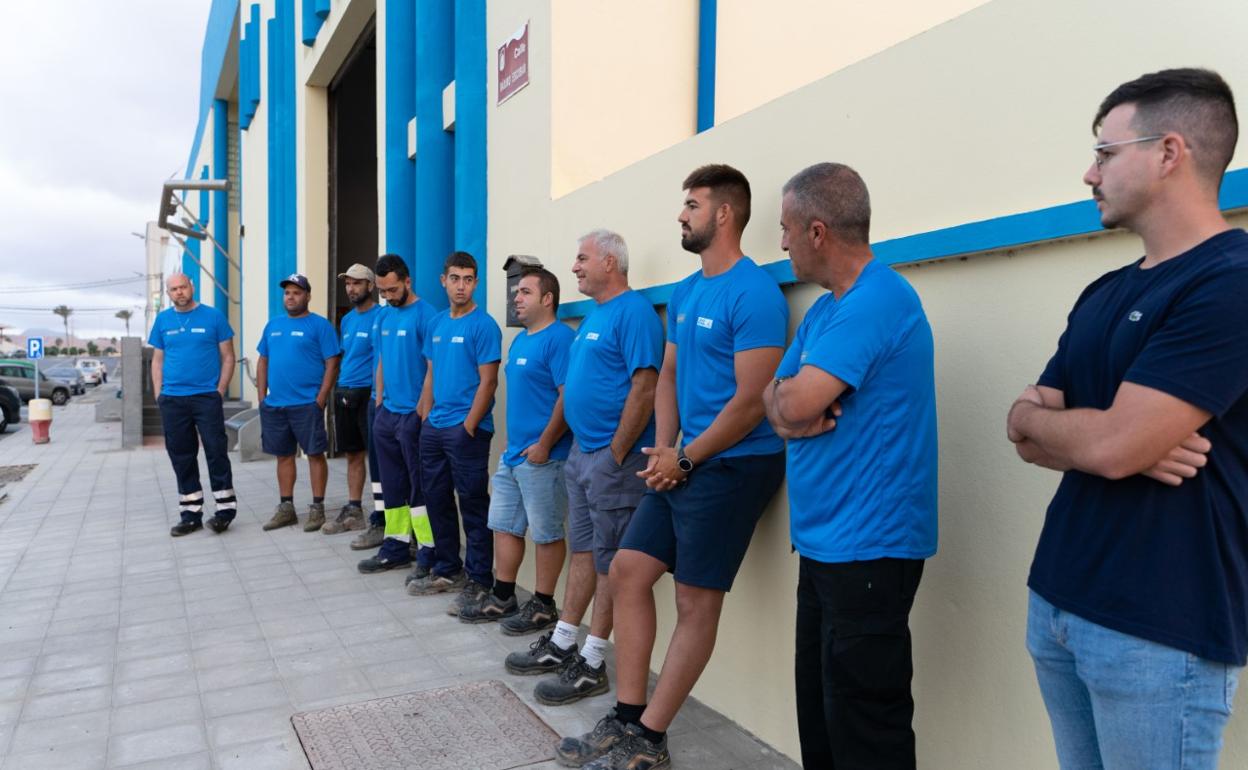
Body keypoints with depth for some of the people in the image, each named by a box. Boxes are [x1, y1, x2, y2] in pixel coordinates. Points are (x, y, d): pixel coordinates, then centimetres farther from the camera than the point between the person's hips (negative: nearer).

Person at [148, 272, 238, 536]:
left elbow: (227, 357, 1)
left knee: (216, 452, -3)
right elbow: (157, 361, 13)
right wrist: (158, 395, 4)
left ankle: (225, 509, 7)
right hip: (172, 400, 4)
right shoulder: (162, 320, 9)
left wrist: (220, 391, -7)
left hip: (207, 397, -4)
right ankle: (191, 514, 18)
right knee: (181, 457, 9)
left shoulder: (213, 316, -1)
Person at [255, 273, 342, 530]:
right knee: (283, 455, 12)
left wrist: (320, 400, -14)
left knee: (315, 454, 0)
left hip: (307, 404, -6)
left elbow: (332, 364, -8)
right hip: (274, 405, 6)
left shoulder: (320, 325, -4)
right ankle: (286, 508, 22)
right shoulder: (273, 325, 13)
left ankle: (317, 508, 9)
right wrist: (262, 396, 8)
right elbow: (263, 361, 17)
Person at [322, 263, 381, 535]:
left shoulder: (380, 317, -9)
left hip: (368, 394, -8)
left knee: (375, 457, -5)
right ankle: (353, 511, 24)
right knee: (353, 454, 14)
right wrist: (340, 386, 16)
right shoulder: (346, 320, 15)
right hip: (343, 393, 8)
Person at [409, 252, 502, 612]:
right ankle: (447, 571, 29)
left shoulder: (483, 325, -9)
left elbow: (488, 382, -13)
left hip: (466, 430, -8)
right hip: (433, 429, 8)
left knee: (473, 507, -1)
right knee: (437, 500, 15)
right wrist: (426, 418, 11)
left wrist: (468, 427, -16)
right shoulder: (436, 324, 12)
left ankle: (479, 582, 8)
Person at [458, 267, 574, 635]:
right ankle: (502, 597, 27)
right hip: (512, 454, 10)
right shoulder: (519, 340, 15)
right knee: (504, 526, 15)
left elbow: (569, 397, -21)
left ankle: (543, 606, 16)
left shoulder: (559, 338, -14)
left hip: (542, 457, -9)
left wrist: (544, 445, -20)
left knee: (546, 533, 3)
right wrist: (513, 444, 17)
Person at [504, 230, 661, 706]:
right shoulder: (594, 314, 16)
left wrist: (616, 454, -19)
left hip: (613, 457, -9)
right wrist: (585, 450, 14)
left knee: (607, 562, 1)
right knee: (583, 551, 16)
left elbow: (645, 388, -22)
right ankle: (561, 645, 27)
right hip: (582, 453, 9)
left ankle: (591, 665, 12)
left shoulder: (633, 312, -15)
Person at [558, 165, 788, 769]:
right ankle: (626, 719, 21)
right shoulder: (685, 292, 12)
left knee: (696, 601, 1)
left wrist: (684, 460, -11)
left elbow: (750, 401, -19)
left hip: (732, 466, -9)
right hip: (681, 464, 9)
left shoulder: (754, 294, -15)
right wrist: (663, 449, 3)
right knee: (627, 572, 9)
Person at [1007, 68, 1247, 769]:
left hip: (1160, 629, -7)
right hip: (1057, 600, 8)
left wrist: (1032, 415, -3)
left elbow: (1112, 445, -24)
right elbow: (1032, 440, 7)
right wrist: (1129, 442, -13)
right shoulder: (1103, 294, 10)